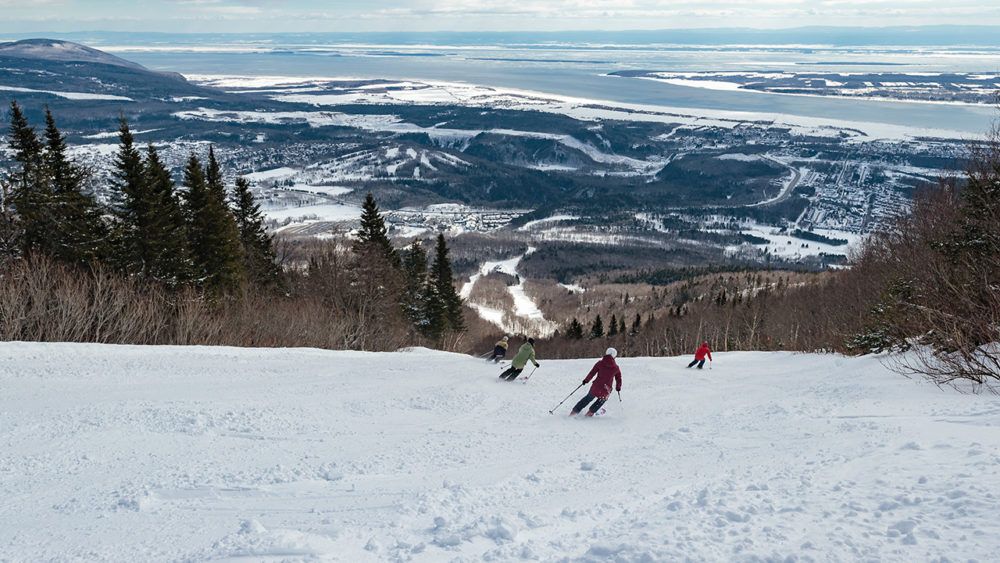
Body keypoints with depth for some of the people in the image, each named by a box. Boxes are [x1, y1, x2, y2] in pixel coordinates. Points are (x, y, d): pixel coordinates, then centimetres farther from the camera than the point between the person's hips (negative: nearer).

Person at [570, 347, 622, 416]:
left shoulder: (600, 363, -3)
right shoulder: (616, 367, 0)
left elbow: (592, 373, -2)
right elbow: (619, 379, 10)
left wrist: (586, 380, 13)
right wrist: (618, 387, 28)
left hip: (596, 387, 1)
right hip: (606, 391, 0)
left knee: (588, 398, 25)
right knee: (602, 399, 33)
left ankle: (574, 411, 28)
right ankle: (591, 412, 36)